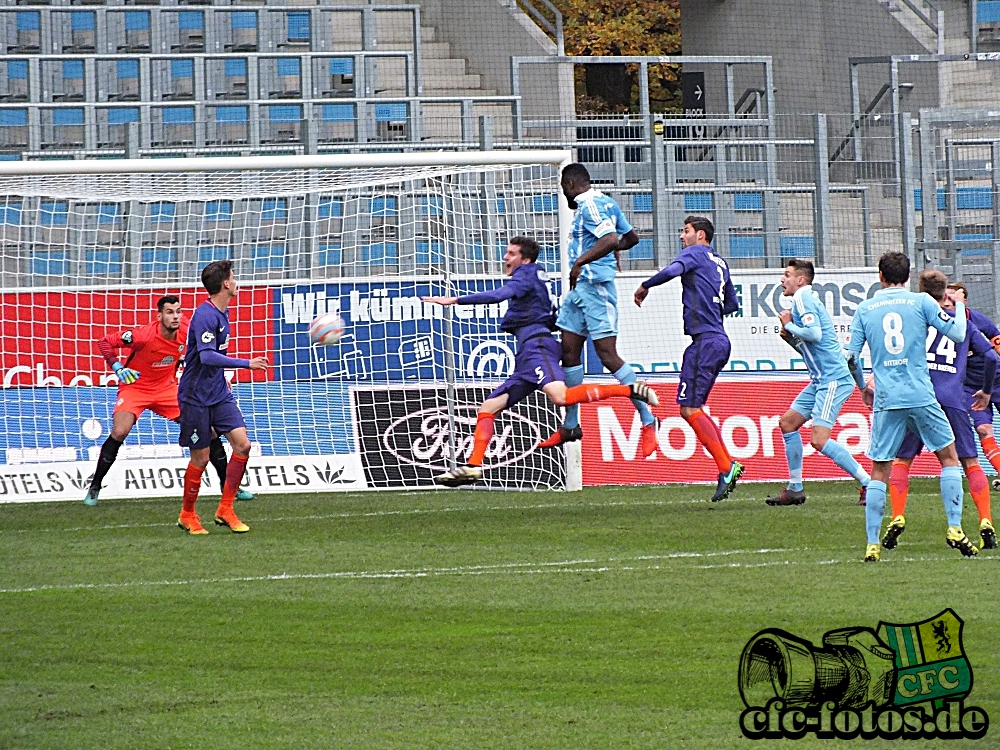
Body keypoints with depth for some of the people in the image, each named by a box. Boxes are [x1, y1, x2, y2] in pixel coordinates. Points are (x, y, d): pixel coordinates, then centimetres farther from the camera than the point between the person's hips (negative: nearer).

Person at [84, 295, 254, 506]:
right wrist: (117, 368, -29)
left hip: (167, 387, 4)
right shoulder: (144, 336, -27)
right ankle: (94, 488, -10)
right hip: (135, 386, -4)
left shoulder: (185, 332, -14)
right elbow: (105, 342, -18)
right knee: (119, 432, -25)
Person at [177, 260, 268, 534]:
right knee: (201, 457, 0)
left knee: (242, 443, -4)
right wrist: (246, 364, -34)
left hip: (219, 393, 8)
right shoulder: (205, 315, -20)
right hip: (196, 396, -8)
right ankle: (187, 515, 19)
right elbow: (206, 356, -31)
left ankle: (225, 510, 5)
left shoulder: (221, 313, 10)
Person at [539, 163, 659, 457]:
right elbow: (631, 237, 25)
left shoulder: (590, 205, -14)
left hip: (595, 286, -11)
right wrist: (614, 250, 42)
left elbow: (611, 239, -29)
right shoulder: (605, 203, 15)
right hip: (581, 287, 11)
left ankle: (647, 420, -8)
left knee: (608, 355, -12)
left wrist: (581, 261, -31)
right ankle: (570, 425, 17)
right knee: (569, 351, 10)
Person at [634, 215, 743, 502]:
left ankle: (726, 467, -16)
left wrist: (645, 286, -9)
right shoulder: (719, 263, 22)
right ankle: (727, 465, 4)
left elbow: (672, 270, -23)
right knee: (694, 408, 13)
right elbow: (732, 304, 29)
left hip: (704, 340, -9)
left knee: (689, 408, -9)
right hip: (720, 341, 9)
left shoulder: (695, 253, -3)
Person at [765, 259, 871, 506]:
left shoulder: (803, 298, -10)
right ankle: (795, 489, 19)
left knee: (819, 440, -16)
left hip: (833, 379, -11)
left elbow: (815, 334, -24)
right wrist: (790, 337, 9)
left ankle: (869, 484, -12)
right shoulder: (804, 300, 21)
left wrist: (789, 326, -8)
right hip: (822, 380, 11)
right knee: (787, 423, 14)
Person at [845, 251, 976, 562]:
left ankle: (872, 545, 1)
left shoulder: (865, 309, 8)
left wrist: (863, 387, 24)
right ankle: (955, 530, 6)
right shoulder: (920, 301, 2)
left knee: (880, 471, 6)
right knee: (949, 457, 14)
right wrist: (960, 307, 20)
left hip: (886, 400, 2)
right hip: (921, 396, -1)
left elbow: (851, 356, 6)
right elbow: (958, 335, 1)